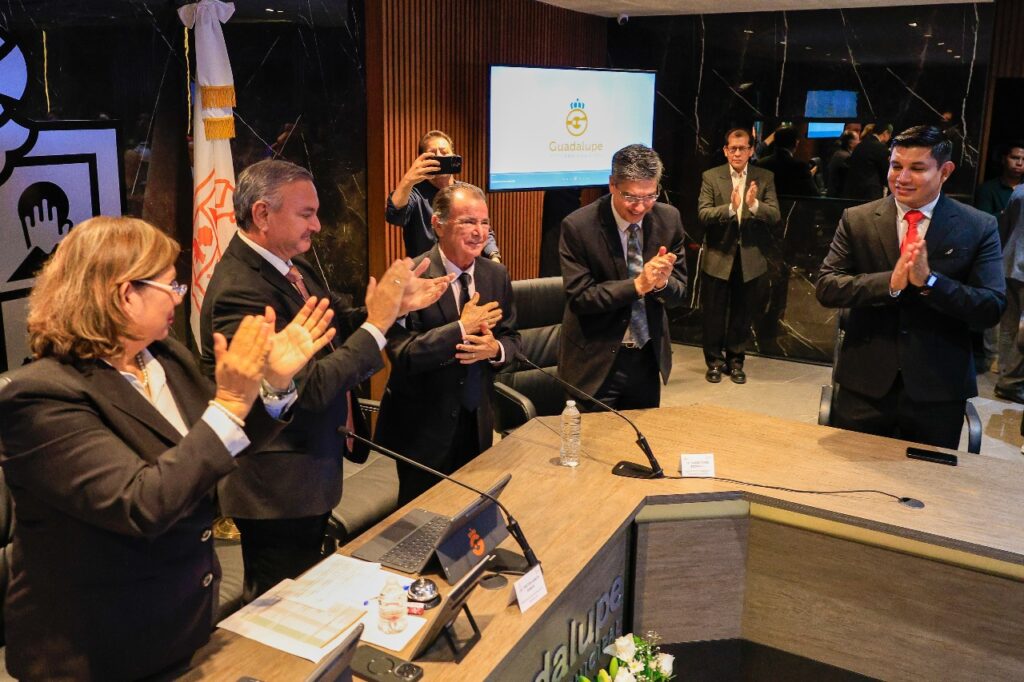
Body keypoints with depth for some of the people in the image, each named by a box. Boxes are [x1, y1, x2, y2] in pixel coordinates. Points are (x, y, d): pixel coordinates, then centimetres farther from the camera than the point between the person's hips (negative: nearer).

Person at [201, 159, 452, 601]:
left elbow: (336, 326, 8)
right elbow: (310, 388, -30)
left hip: (312, 469, 9)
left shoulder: (292, 265, 2)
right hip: (279, 486, -9)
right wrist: (377, 322, -26)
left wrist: (395, 305, -8)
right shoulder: (240, 291, -27)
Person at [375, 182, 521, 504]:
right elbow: (402, 354, -23)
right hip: (424, 427, -5)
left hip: (477, 422, 5)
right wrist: (461, 329, -26)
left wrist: (495, 349, -15)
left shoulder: (497, 275, 1)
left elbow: (511, 338, 8)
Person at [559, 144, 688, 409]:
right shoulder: (578, 226, -16)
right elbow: (579, 297, -17)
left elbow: (681, 292, 1)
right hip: (596, 362, -4)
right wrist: (637, 285, -28)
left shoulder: (669, 218, -4)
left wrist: (662, 282, -22)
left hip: (648, 358, 4)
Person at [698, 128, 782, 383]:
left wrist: (754, 204, -28)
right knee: (714, 313, 9)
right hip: (718, 257, -1)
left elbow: (775, 215, -8)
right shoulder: (711, 177, -3)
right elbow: (703, 214, -14)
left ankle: (735, 360, 28)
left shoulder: (765, 178, 0)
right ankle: (715, 360, 24)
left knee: (742, 314, 12)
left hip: (750, 258, 1)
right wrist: (730, 208, -31)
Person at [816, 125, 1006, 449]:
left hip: (938, 390, 0)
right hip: (864, 385, 0)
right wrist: (890, 282, -22)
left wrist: (929, 281, -23)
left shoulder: (979, 228, -2)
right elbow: (826, 288, -7)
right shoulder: (857, 220, 0)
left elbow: (992, 308, -8)